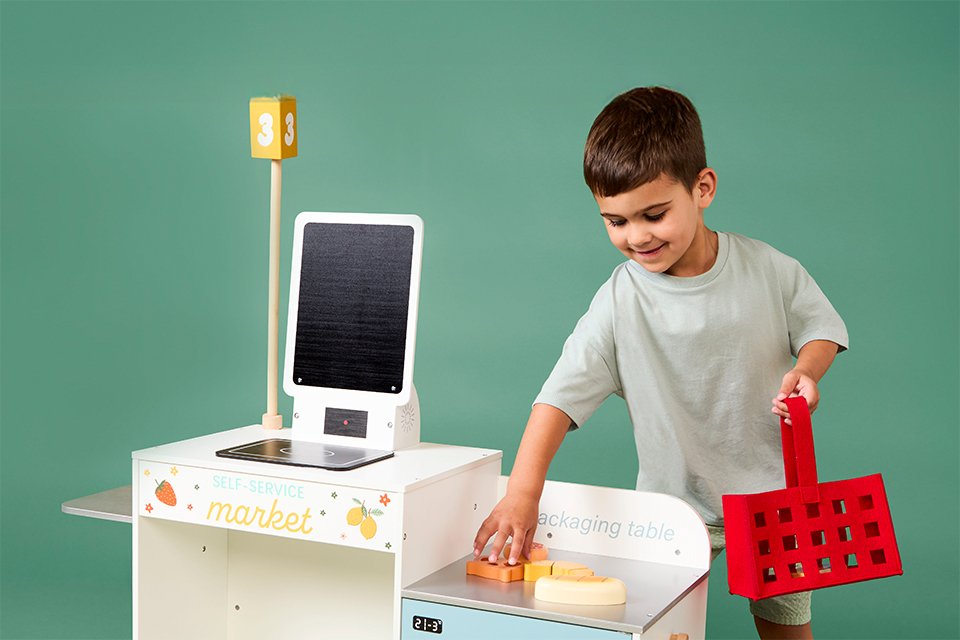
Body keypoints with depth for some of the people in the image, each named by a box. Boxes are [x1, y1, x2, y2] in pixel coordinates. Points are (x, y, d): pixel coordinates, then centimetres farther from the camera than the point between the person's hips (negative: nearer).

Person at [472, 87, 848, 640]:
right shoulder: (620, 303, -17)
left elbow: (819, 326, 5)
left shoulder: (767, 269, -11)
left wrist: (806, 371, -18)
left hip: (773, 492, 2)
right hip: (675, 503, -1)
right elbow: (562, 393, -21)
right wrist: (523, 492, -32)